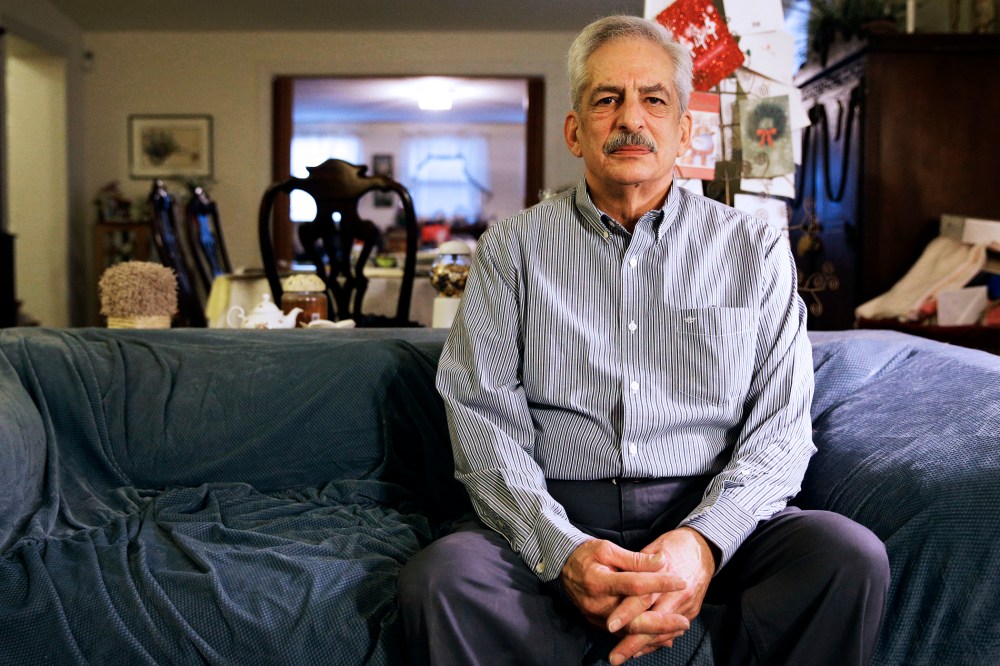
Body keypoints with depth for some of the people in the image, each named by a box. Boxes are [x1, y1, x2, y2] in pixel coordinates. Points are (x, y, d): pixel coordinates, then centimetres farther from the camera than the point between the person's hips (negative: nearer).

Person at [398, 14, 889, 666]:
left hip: (714, 519, 1)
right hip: (554, 520, -1)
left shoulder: (756, 250, 11)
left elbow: (781, 426, 4)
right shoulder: (512, 248, 10)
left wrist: (704, 540, -16)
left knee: (852, 556, -26)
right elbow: (482, 414, 0)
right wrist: (563, 548, -17)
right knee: (441, 576, -30)